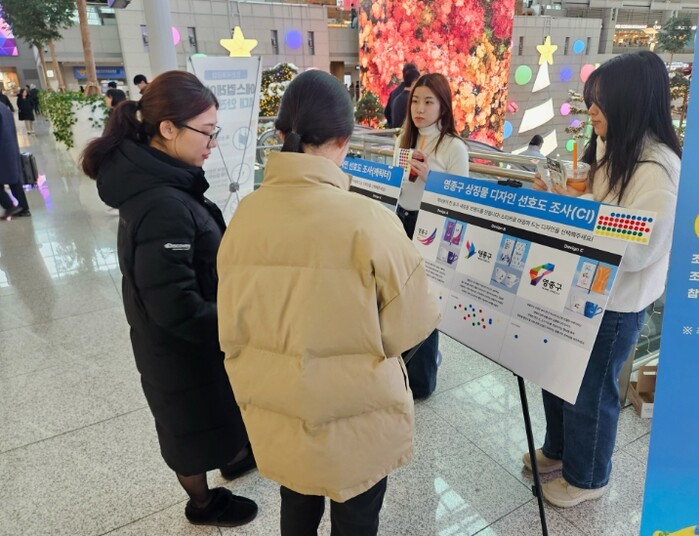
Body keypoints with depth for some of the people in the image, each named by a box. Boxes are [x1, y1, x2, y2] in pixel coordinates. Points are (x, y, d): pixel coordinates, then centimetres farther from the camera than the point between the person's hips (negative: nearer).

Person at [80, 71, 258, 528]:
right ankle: (203, 502, 45)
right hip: (182, 345, -8)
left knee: (218, 407, 30)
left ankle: (235, 456, 57)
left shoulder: (157, 180, -3)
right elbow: (177, 309, -31)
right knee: (194, 424, 17)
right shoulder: (163, 206, -34)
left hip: (192, 334, 8)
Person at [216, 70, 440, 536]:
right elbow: (408, 328, -14)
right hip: (356, 420, -3)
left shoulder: (245, 215, -13)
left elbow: (232, 328, -2)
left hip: (276, 414, 4)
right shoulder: (370, 221, -26)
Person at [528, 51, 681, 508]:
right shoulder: (611, 148, 5)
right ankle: (558, 449, 47)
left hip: (615, 302, -8)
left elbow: (636, 250, -26)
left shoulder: (657, 169, -23)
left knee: (590, 391, 10)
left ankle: (587, 477, 36)